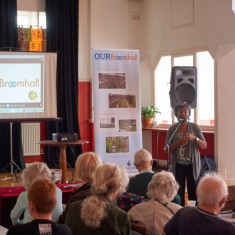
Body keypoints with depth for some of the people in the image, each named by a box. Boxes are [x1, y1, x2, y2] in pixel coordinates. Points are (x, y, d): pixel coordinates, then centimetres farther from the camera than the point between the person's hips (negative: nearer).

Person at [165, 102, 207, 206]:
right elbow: (167, 148, 1)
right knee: (179, 192, 0)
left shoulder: (195, 127, 0)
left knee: (193, 191, 0)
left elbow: (204, 146, -3)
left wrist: (194, 138, -21)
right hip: (178, 166, 1)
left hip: (192, 165, -1)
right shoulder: (172, 129, 3)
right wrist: (179, 142, -16)